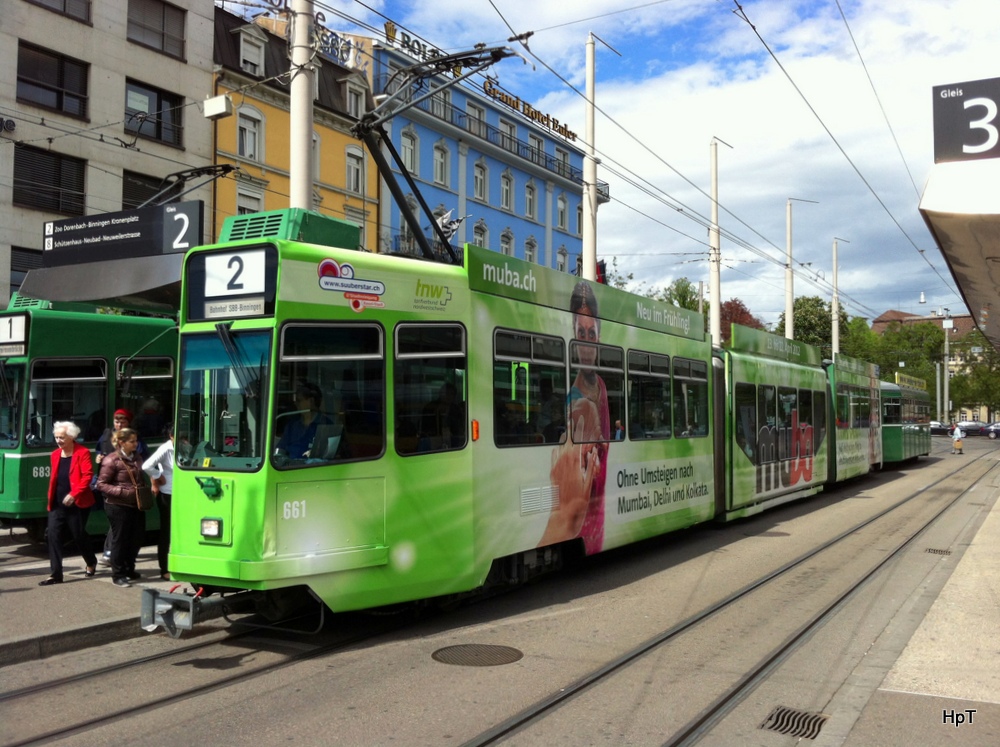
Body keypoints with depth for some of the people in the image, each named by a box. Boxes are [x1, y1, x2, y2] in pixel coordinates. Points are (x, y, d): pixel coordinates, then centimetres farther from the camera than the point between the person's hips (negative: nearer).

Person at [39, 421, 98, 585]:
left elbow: (87, 475, -16)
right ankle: (55, 574, -1)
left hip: (77, 504, -5)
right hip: (57, 504, 5)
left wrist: (73, 494, -24)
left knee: (78, 536, 4)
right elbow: (53, 478, 18)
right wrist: (50, 498, 10)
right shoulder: (55, 454, 11)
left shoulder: (83, 452, -8)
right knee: (53, 535, -4)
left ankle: (91, 563, 30)